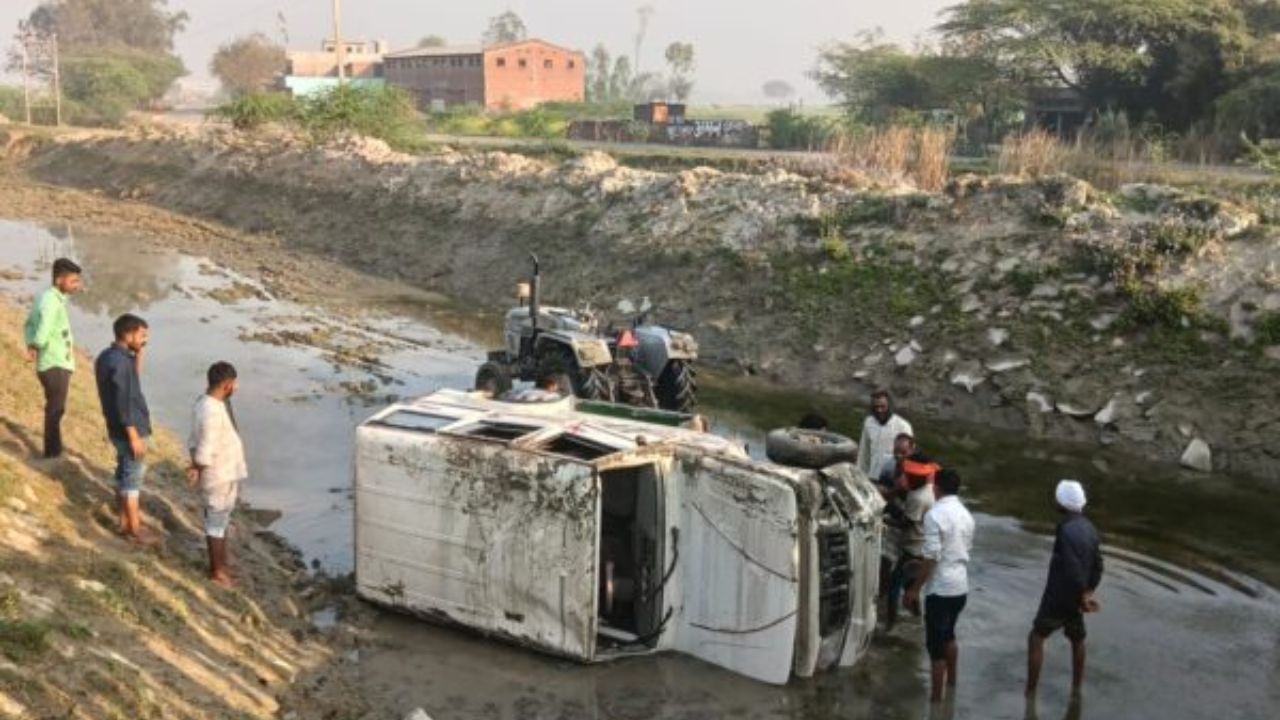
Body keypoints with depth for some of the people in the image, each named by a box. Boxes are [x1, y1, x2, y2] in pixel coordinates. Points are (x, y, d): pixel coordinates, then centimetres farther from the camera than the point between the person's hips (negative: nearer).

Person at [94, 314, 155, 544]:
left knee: (124, 474, 19)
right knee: (133, 477, 2)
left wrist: (138, 357, 5)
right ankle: (134, 528, 12)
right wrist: (135, 437, -20)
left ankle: (125, 520, 30)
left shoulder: (107, 356, 5)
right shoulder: (120, 362, -25)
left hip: (118, 428, 9)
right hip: (129, 429, -9)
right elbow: (123, 404, -25)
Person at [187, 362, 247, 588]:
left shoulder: (211, 403, 3)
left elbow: (195, 440, 9)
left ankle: (220, 564, 34)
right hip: (220, 477, -10)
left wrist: (195, 466, 1)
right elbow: (205, 452, -26)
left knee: (221, 521, 20)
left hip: (227, 473, 10)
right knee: (216, 523, 5)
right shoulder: (211, 412, -29)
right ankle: (217, 571, 19)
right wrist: (198, 469, -8)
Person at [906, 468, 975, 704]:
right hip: (961, 586, 8)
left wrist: (915, 589, -11)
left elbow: (931, 557, -20)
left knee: (935, 644, 1)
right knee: (948, 635, 26)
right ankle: (951, 680, 41)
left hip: (940, 588, -8)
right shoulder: (966, 515, 7)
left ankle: (935, 697, 6)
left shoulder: (935, 515, -18)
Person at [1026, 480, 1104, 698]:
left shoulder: (1066, 529, -22)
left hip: (1058, 596, -8)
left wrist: (1083, 595, -13)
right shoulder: (1090, 528, 5)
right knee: (1077, 640, 23)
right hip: (1076, 597, 8)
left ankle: (1030, 693, -2)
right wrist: (1088, 592, 6)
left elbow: (1072, 567, -25)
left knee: (1036, 638, -1)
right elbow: (1097, 565, 8)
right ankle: (1076, 687, 34)